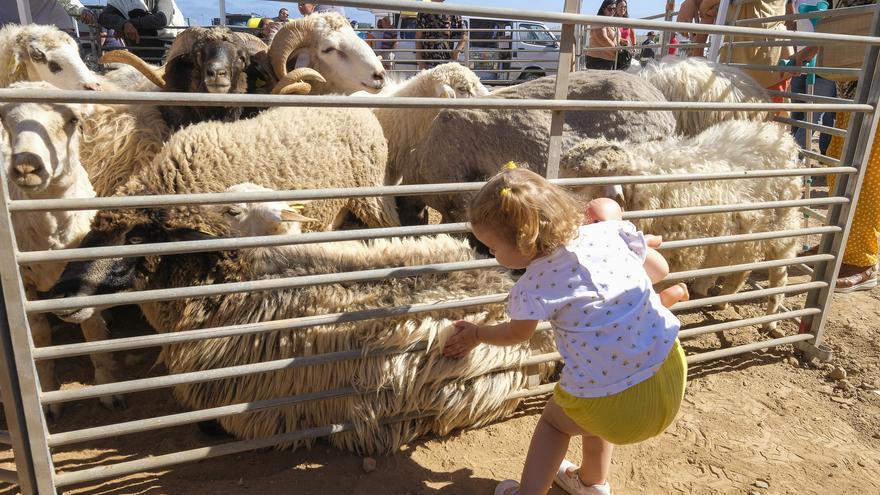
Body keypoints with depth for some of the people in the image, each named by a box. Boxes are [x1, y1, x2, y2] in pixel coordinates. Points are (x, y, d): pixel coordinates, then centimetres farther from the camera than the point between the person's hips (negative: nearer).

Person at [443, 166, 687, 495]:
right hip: (671, 376, 6)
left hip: (615, 406, -5)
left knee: (553, 420, 27)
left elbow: (517, 334, 9)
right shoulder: (609, 231, -4)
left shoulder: (535, 287, -13)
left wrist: (476, 335, 27)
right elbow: (660, 269, 14)